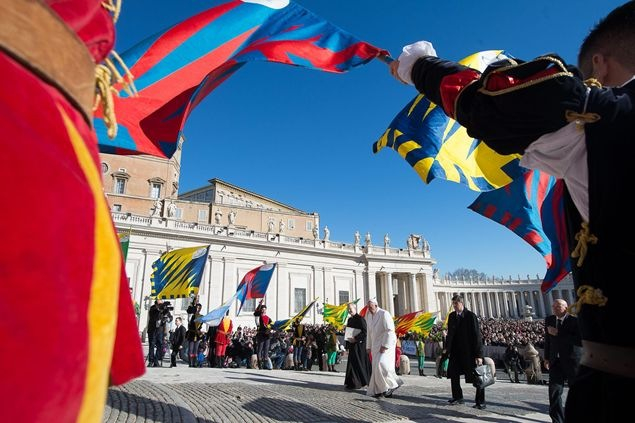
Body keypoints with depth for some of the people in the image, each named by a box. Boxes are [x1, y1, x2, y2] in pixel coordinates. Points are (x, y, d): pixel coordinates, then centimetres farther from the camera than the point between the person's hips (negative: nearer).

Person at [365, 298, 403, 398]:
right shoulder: (368, 316, 7)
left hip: (386, 343, -7)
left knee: (381, 364, -19)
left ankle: (392, 385, -2)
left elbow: (390, 330, -20)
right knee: (376, 367, 5)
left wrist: (385, 345, -23)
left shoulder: (384, 314, -15)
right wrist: (369, 347, 12)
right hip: (376, 345, 7)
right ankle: (379, 390, 12)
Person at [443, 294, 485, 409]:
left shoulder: (471, 316, -14)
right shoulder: (451, 316, 4)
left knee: (477, 377, 2)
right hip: (455, 351, 6)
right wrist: (447, 348, 4)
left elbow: (477, 335, -15)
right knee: (454, 374, 11)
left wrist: (479, 354, -18)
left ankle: (480, 401, 14)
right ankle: (457, 397, 27)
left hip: (469, 351, -6)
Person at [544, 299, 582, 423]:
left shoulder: (575, 320, -15)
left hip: (572, 360, -4)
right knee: (554, 390, -2)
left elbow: (580, 341, -27)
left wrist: (558, 334, -28)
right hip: (556, 361, 4)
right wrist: (547, 357, 16)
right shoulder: (549, 320, 4)